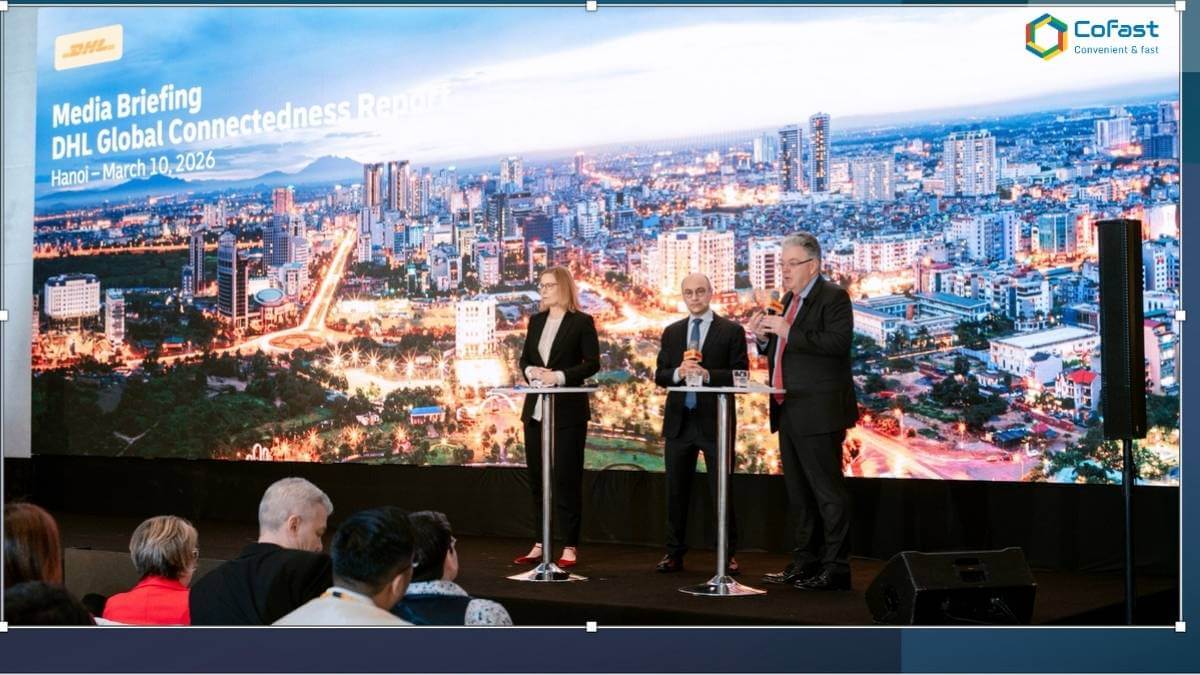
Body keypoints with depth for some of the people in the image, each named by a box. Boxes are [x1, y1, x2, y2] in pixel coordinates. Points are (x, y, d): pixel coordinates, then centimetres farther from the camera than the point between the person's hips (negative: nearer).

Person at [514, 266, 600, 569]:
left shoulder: (582, 322, -4)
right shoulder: (535, 321, 13)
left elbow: (593, 363, -8)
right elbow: (524, 359, 14)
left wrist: (560, 376, -19)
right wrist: (531, 371, -8)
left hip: (567, 410, -6)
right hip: (536, 408, 6)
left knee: (566, 477, -3)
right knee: (537, 477, 8)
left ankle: (570, 547, 2)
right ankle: (540, 543, 15)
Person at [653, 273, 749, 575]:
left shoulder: (731, 331, 0)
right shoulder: (672, 332, 12)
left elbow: (740, 375, -7)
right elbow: (659, 375, 9)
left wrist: (707, 374, -21)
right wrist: (678, 372, -13)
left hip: (714, 421, -4)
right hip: (679, 421, 4)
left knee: (722, 491, 1)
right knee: (676, 491, 8)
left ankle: (728, 555, 9)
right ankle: (674, 553, 16)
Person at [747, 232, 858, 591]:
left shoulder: (833, 297, -8)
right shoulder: (789, 300, 18)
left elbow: (838, 343, -23)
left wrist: (788, 331, -23)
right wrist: (764, 338, 4)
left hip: (818, 412, -9)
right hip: (789, 412, 9)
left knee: (828, 490, -6)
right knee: (798, 493, 14)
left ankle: (835, 569, -4)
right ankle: (805, 562, 22)